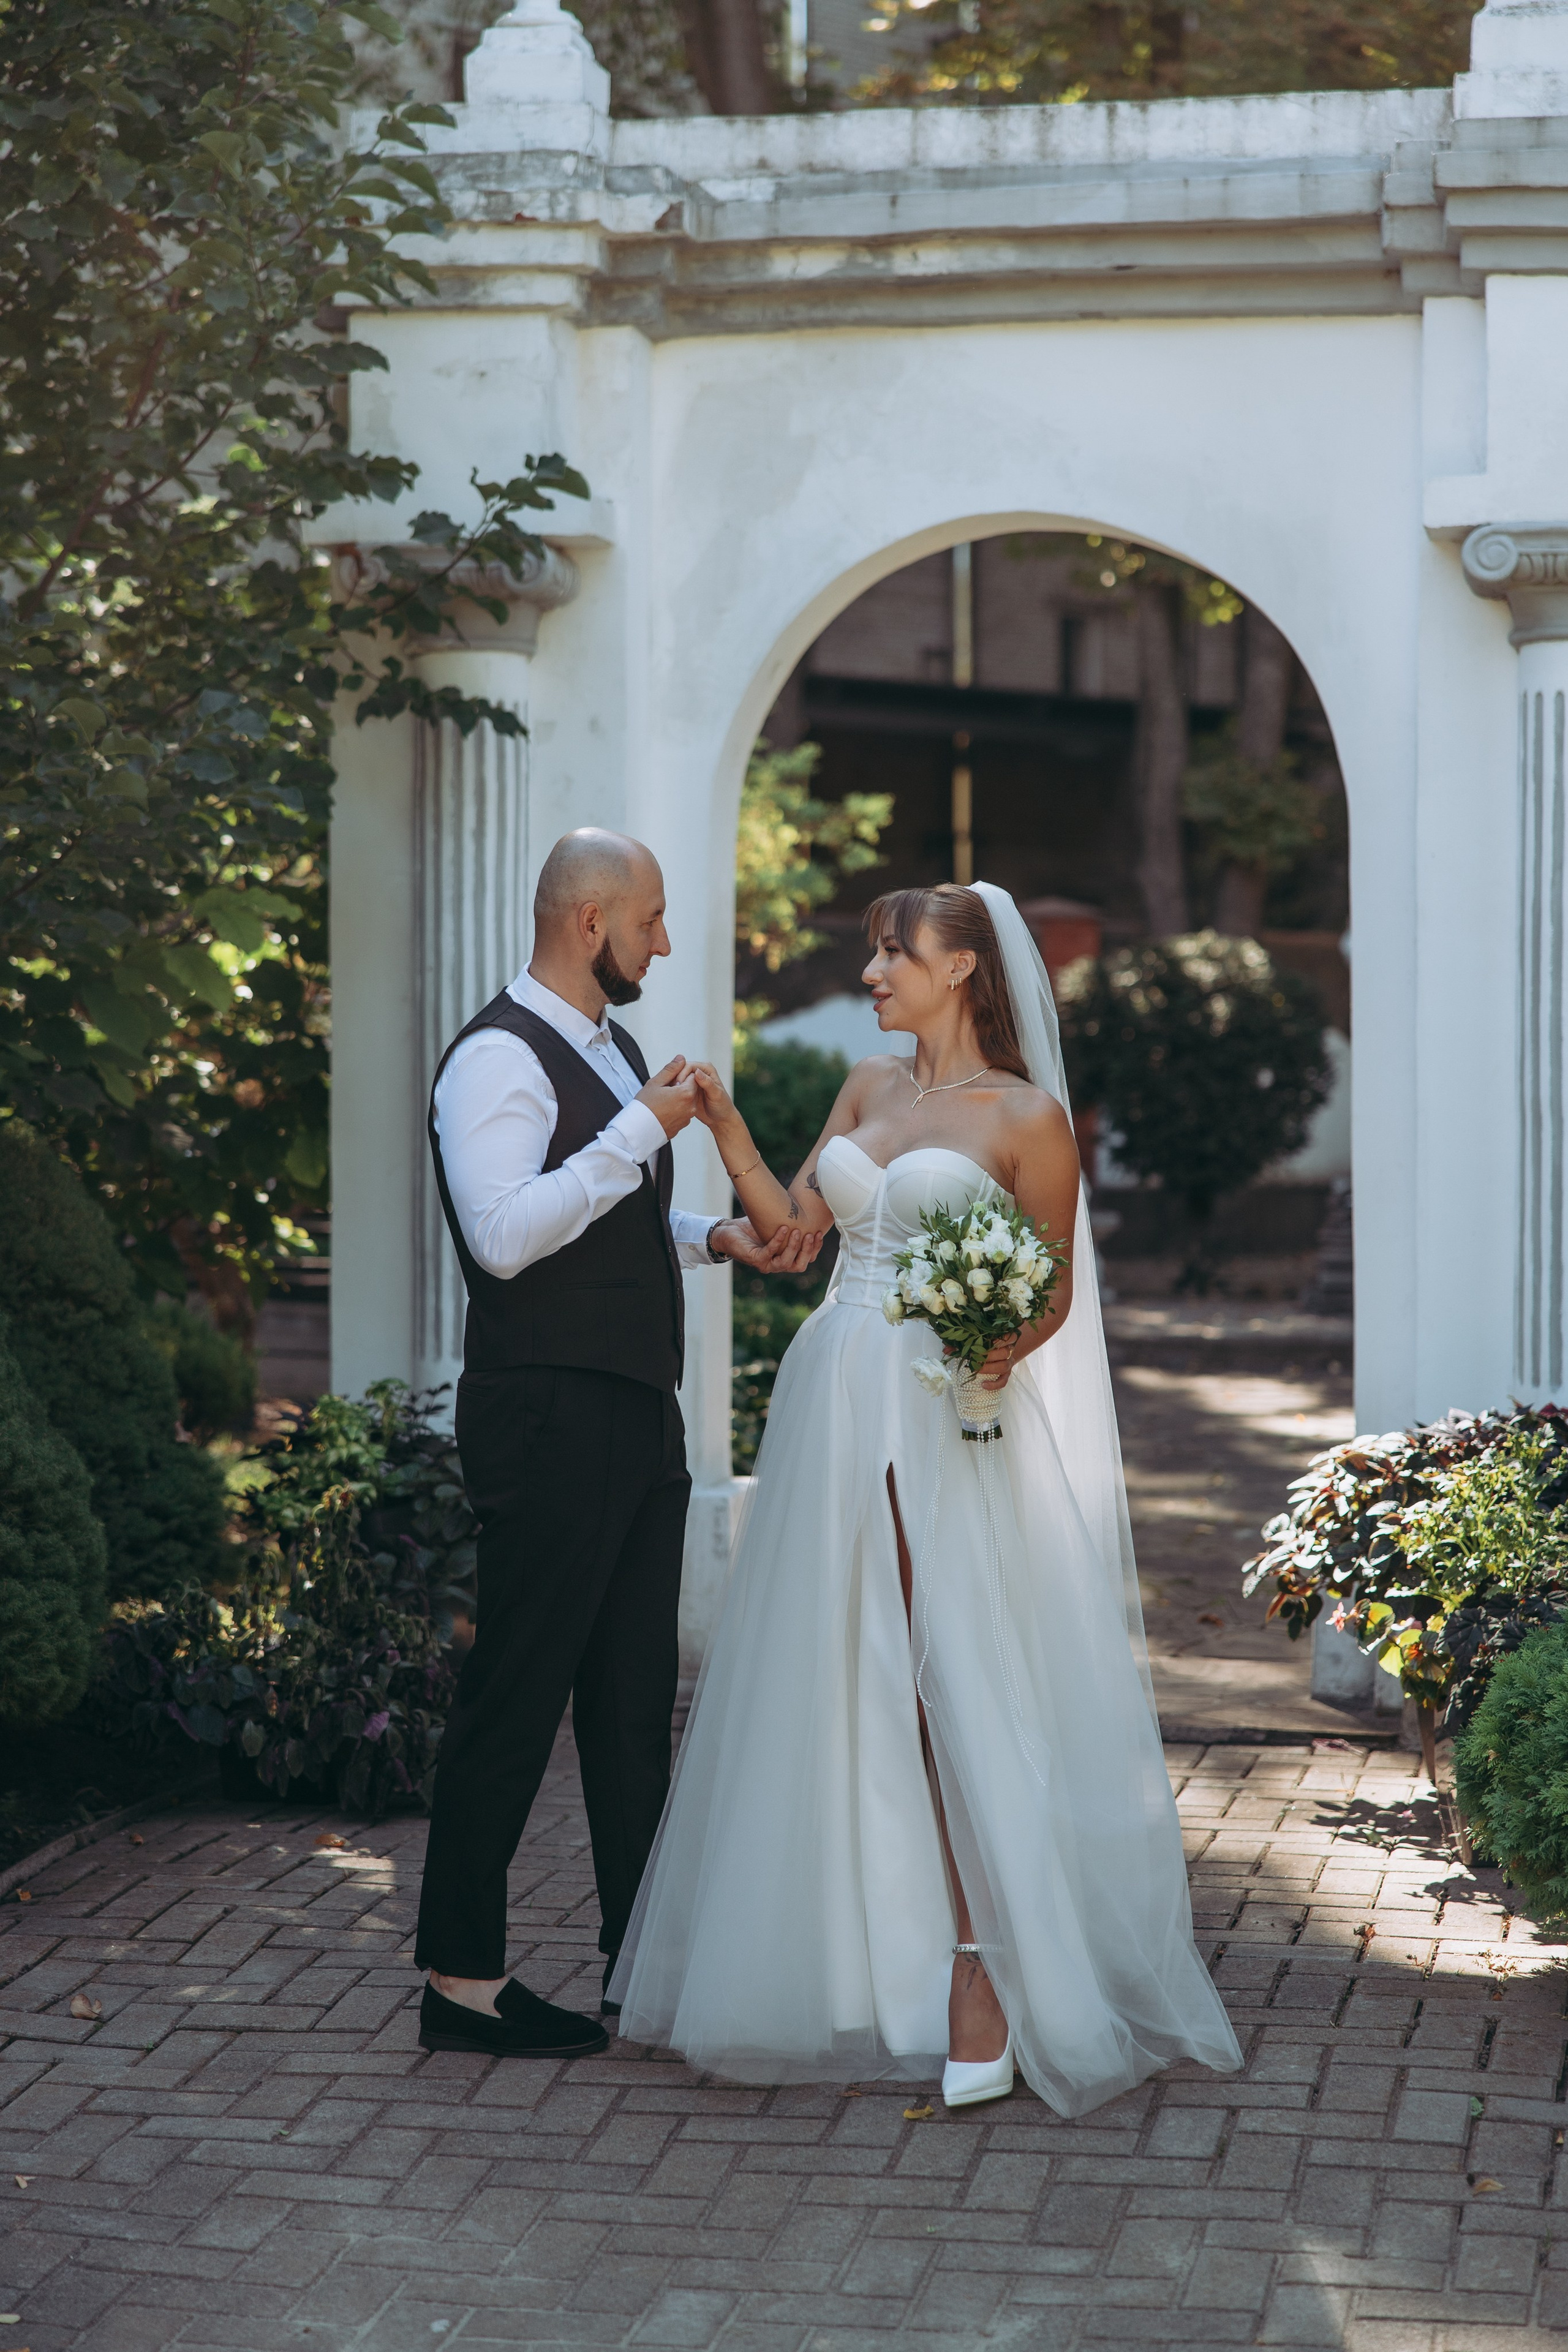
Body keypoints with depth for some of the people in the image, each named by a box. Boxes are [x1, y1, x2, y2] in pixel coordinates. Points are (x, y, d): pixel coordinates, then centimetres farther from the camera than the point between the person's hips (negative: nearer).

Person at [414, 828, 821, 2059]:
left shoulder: (614, 1052, 18)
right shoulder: (500, 1058, -13)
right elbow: (507, 1234, -25)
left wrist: (715, 1235, 11)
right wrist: (643, 1131, -21)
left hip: (638, 1419, 10)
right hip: (551, 1421, -10)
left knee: (636, 1698, 14)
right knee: (516, 1698, -4)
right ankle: (464, 1979, 3)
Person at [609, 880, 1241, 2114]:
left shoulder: (1026, 1116, -5)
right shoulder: (871, 1087, 14)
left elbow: (1057, 1293, -3)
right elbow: (792, 1222, 14)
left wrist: (997, 1357, -21)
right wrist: (724, 1125, 5)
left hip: (941, 1424, -6)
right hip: (833, 1409, 6)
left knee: (953, 1682, -8)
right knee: (842, 1681, 7)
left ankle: (983, 1968, -4)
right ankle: (868, 1952, 16)